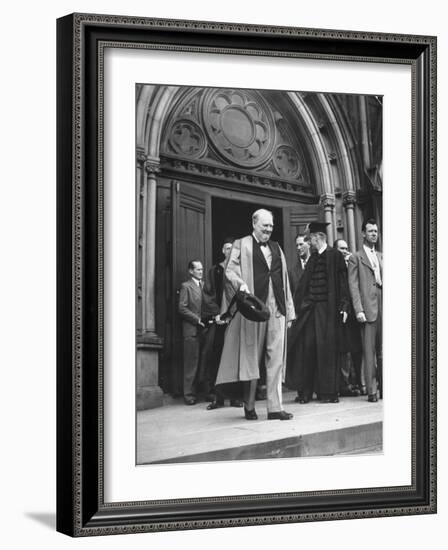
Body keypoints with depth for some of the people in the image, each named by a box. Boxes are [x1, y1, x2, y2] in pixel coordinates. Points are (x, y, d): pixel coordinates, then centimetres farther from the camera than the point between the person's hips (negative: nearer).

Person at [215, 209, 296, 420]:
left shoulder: (276, 248, 19)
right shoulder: (241, 245, 5)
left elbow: (284, 281, 18)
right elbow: (230, 271, -5)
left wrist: (288, 311, 13)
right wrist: (241, 284, -26)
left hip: (276, 308, 4)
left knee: (276, 359, -3)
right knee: (252, 357, 2)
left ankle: (275, 407, -4)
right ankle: (249, 406, 12)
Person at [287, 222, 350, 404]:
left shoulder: (334, 256, -3)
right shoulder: (312, 258, 15)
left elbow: (342, 283, -6)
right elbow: (303, 284, 15)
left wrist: (343, 307, -12)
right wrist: (298, 306, 8)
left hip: (327, 307, -6)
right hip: (310, 307, 6)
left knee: (327, 348, -2)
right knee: (306, 346, 2)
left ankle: (329, 392, 5)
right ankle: (305, 391, 7)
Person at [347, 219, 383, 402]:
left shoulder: (381, 257, 19)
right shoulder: (356, 258, 3)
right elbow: (353, 286, -3)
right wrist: (358, 310, -13)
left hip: (383, 307, 5)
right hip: (368, 308, -5)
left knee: (383, 351, 7)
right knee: (369, 351, -5)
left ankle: (384, 387, 14)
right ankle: (371, 391, -3)